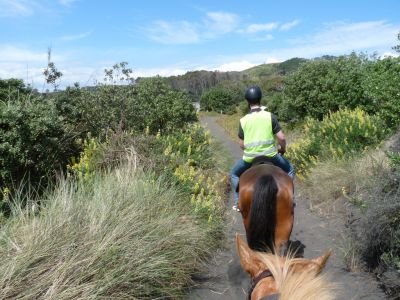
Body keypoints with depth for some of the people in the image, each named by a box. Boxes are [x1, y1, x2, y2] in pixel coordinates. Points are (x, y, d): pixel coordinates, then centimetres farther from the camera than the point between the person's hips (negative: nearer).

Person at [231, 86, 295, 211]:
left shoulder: (243, 120, -1)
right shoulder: (270, 116, -5)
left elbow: (241, 145, 3)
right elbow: (281, 138, -8)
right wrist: (283, 149, 12)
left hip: (249, 157, 1)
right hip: (270, 156, -1)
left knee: (234, 173, 28)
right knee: (289, 170, 26)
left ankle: (237, 202, 23)